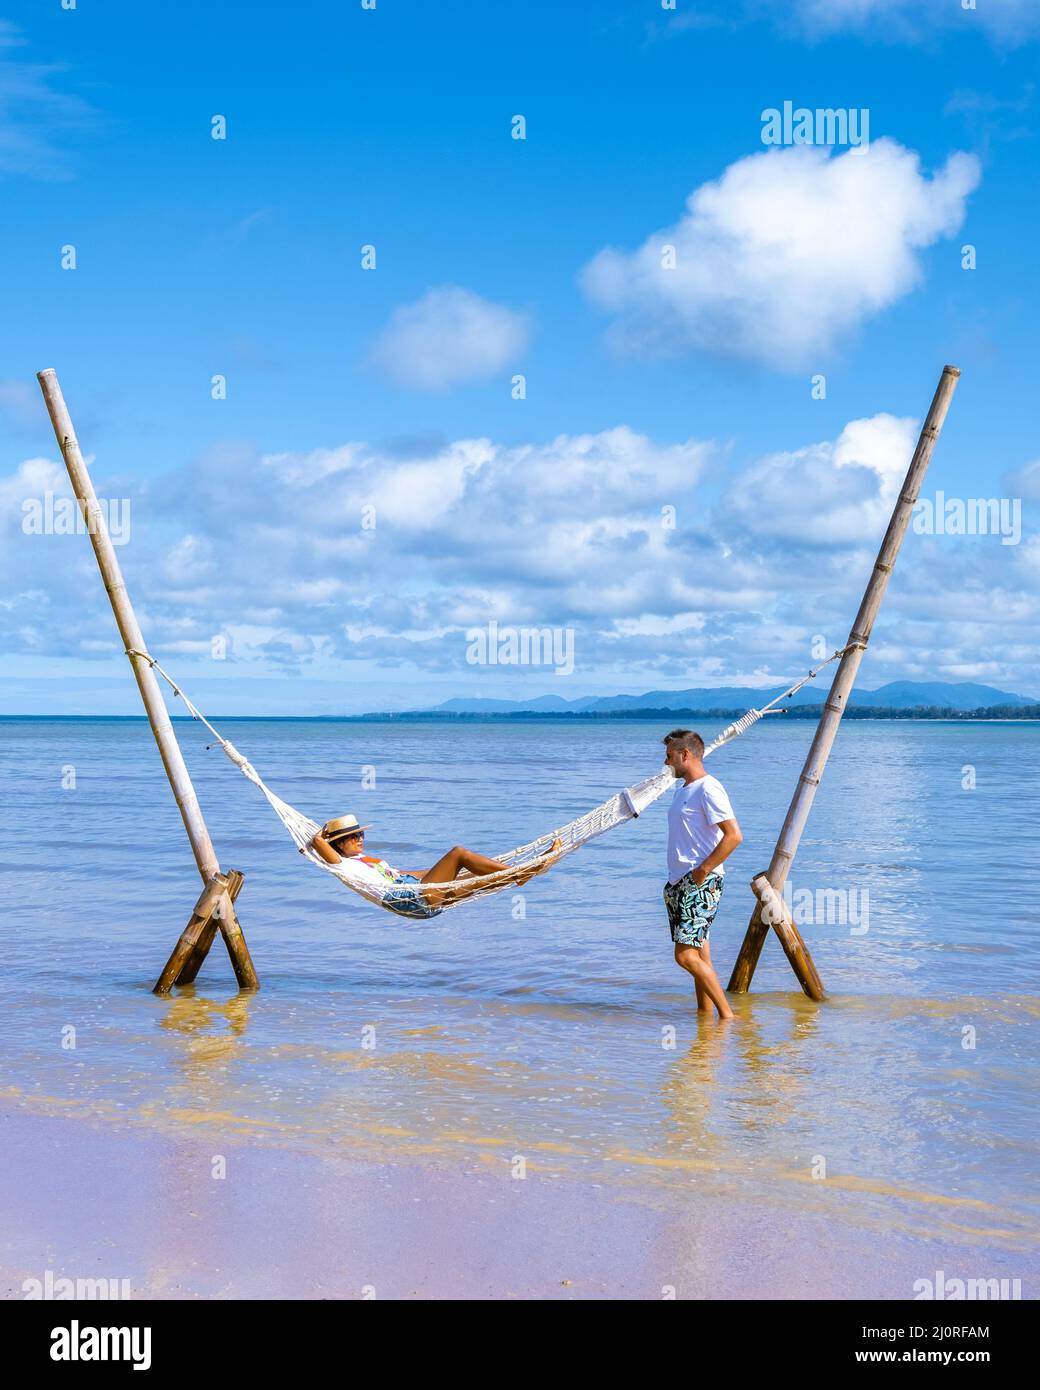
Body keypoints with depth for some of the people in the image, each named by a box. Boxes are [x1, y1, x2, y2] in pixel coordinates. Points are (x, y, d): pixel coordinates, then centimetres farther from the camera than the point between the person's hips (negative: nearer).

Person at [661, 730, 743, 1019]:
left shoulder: (708, 789, -13)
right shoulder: (682, 789, 17)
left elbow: (734, 835, -21)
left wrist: (703, 870, -19)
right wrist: (674, 882, 16)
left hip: (701, 884, -10)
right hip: (680, 884, 10)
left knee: (686, 955, -14)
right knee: (698, 953, 11)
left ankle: (727, 1015, -7)